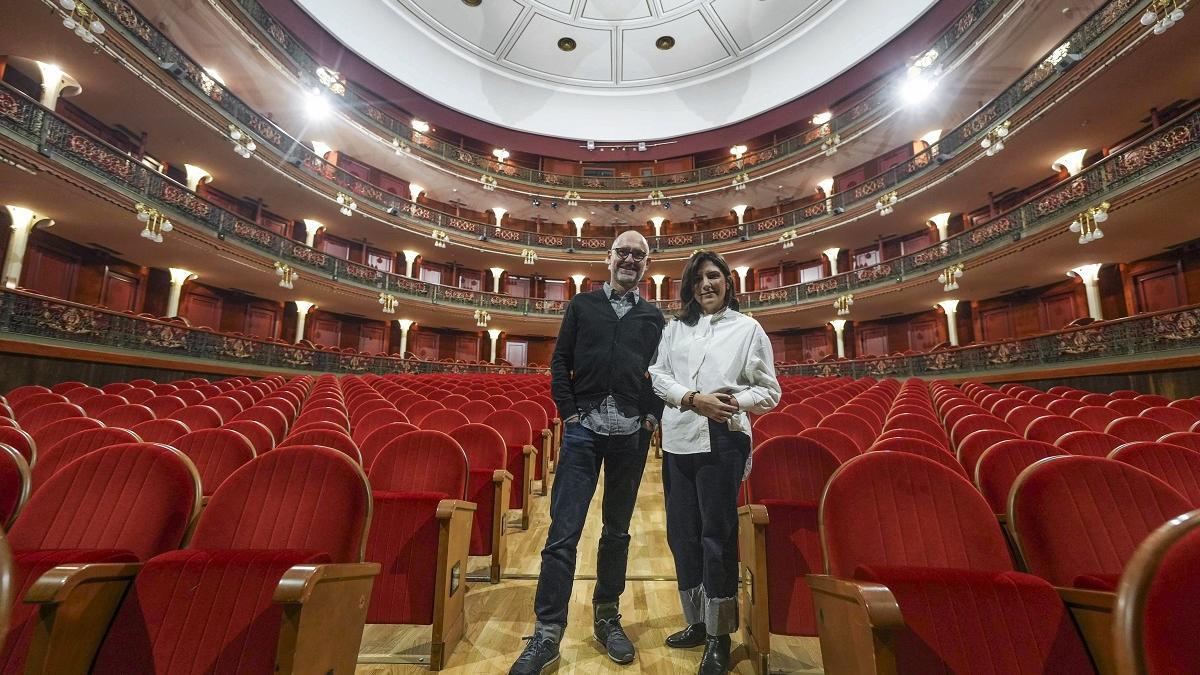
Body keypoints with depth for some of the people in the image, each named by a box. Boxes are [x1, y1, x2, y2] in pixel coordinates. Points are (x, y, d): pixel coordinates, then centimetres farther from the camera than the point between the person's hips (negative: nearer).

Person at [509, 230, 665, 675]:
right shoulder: (582, 305, 9)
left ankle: (607, 617, 30)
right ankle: (547, 633, 8)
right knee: (563, 531, -3)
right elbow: (560, 362, 4)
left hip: (631, 433, 2)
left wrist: (652, 416, -4)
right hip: (584, 428, -1)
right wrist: (569, 412, -5)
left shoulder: (654, 318, 12)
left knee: (617, 530, 13)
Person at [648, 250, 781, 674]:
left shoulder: (748, 328, 5)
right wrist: (692, 398, -12)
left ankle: (719, 637, 15)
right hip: (678, 440, 4)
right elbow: (657, 375, 5)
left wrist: (735, 402, -16)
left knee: (717, 534, 0)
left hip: (723, 441, -4)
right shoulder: (675, 328, 14)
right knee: (682, 531, 10)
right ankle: (697, 622, 28)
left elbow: (769, 391, 3)